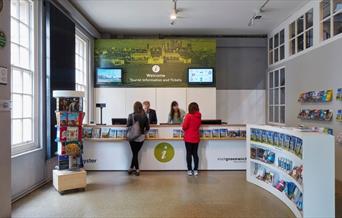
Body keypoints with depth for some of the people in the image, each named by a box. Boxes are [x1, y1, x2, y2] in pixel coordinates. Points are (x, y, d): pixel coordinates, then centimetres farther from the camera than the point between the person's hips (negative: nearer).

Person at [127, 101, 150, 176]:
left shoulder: (131, 116, -10)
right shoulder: (145, 116, -3)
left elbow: (128, 127, -6)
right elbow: (147, 128, -1)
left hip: (133, 137, -2)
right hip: (141, 138, 2)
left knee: (135, 154, 10)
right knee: (135, 153, 16)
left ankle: (137, 170, 12)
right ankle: (131, 169, 25)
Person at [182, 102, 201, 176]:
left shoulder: (188, 115, -12)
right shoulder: (199, 116, 4)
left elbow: (184, 126, -13)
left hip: (188, 138, -4)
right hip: (196, 138, 5)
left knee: (189, 154, 2)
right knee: (195, 153, 10)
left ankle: (190, 170, 5)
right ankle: (195, 170, 11)